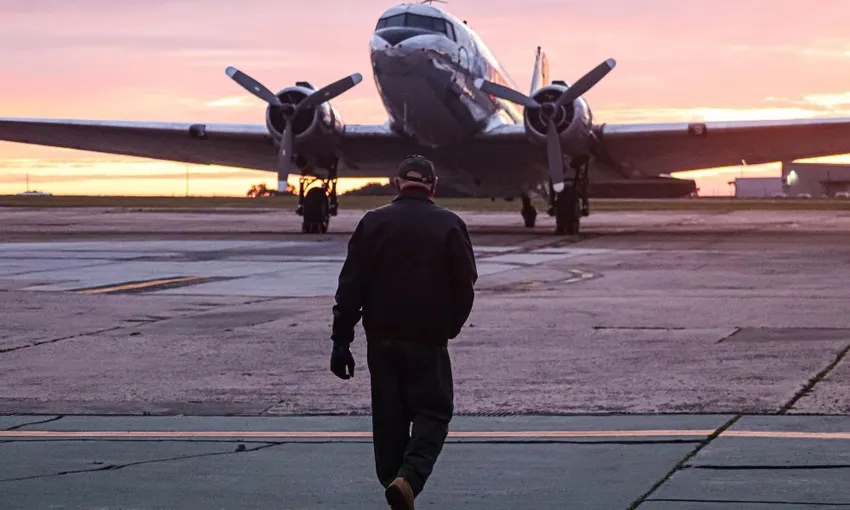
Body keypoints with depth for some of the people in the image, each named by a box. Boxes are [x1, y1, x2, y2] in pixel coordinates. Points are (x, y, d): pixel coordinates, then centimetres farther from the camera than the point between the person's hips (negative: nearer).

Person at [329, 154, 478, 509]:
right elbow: (465, 287, -2)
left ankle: (393, 481, 14)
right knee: (433, 412, 3)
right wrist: (450, 328, 15)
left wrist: (341, 341, 4)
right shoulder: (449, 226, -4)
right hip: (428, 341, -3)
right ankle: (409, 478, -18)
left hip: (381, 340, 3)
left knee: (389, 418, 12)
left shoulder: (372, 223, 2)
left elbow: (349, 288, 0)